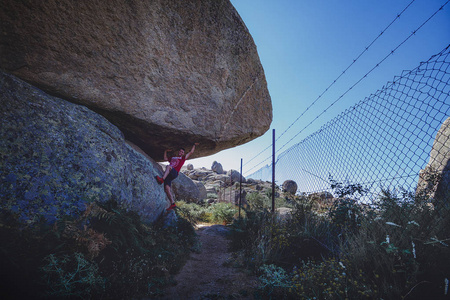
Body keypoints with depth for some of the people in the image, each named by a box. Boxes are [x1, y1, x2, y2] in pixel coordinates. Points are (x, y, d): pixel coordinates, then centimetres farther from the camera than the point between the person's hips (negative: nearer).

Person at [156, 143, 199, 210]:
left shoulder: (183, 158, 23)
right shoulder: (172, 158, 36)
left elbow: (191, 152, 24)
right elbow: (165, 158, 41)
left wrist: (194, 145, 33)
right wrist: (165, 151, 40)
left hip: (174, 173, -5)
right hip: (168, 174, 5)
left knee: (168, 166, -37)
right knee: (166, 189, -10)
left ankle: (162, 179, -57)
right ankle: (172, 204, -9)